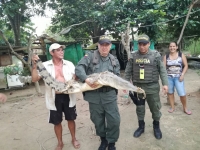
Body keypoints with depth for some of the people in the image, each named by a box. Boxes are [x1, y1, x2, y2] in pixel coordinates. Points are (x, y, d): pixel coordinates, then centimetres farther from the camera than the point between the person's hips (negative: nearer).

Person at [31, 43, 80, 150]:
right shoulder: (45, 65, -4)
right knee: (57, 122, 13)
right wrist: (34, 65, -20)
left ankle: (74, 139, 38)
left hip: (68, 96, 1)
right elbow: (34, 79, -11)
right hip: (54, 98, -1)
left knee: (71, 119, 16)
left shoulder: (69, 64, 0)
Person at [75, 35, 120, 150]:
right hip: (94, 95, -1)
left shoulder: (114, 60, 10)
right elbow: (79, 68, -13)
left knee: (114, 120, 1)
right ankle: (103, 140, 38)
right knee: (98, 120, 14)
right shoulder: (90, 57, -1)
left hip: (110, 94, 2)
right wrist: (86, 79, -28)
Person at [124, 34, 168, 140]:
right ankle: (141, 127, 33)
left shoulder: (156, 55, -2)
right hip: (137, 87, 2)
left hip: (152, 87, -1)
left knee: (155, 108, 10)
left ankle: (156, 127, 33)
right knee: (139, 108, 14)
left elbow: (162, 70, -1)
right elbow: (128, 71, 6)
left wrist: (165, 83, -7)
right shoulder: (133, 56, 2)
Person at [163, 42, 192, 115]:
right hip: (168, 77, 2)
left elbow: (186, 65, 2)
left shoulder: (181, 55, 2)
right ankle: (172, 107, 24)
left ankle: (185, 108, 16)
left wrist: (182, 75, -9)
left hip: (178, 77, -1)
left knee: (182, 94, -5)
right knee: (170, 92, 8)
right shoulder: (166, 56, 4)